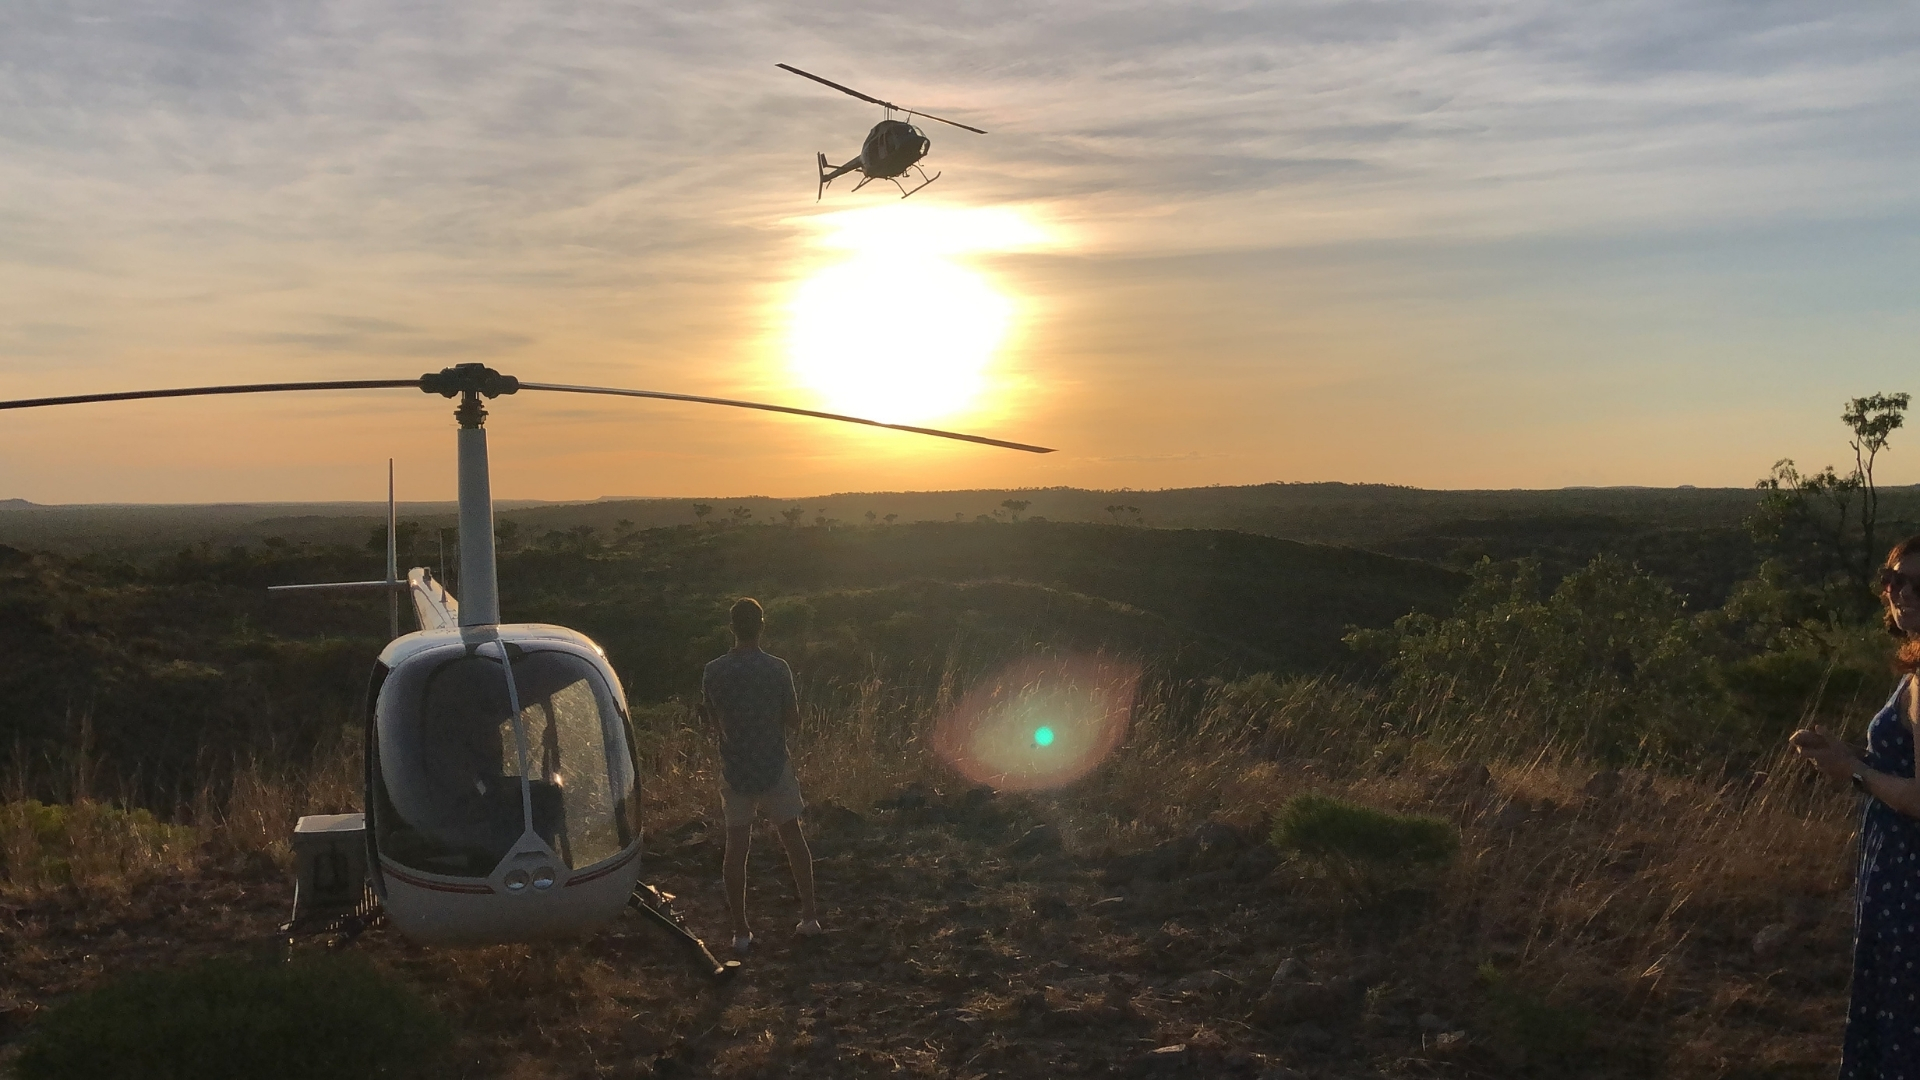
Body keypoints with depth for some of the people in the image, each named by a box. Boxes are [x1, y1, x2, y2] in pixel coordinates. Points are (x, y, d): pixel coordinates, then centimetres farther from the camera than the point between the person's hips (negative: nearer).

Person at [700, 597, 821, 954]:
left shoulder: (713, 672, -9)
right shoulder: (777, 669, -14)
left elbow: (714, 720, 3)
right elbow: (793, 719, -6)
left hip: (735, 771, 1)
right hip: (774, 767, -1)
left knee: (736, 848, 8)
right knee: (794, 840, 15)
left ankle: (741, 932, 12)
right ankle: (809, 916, 22)